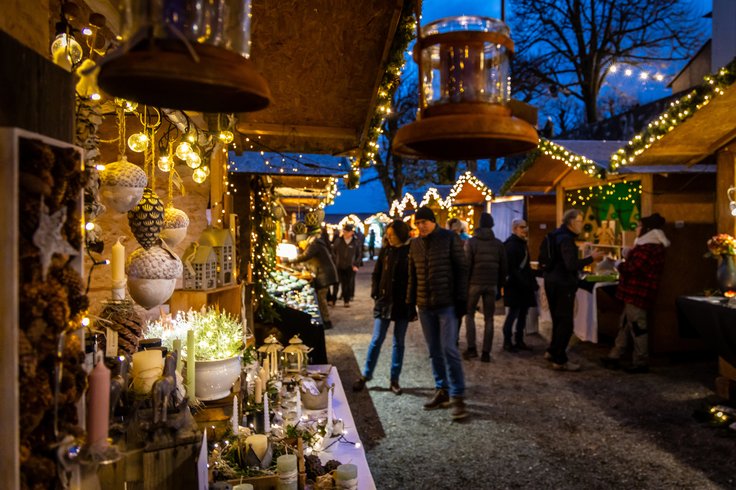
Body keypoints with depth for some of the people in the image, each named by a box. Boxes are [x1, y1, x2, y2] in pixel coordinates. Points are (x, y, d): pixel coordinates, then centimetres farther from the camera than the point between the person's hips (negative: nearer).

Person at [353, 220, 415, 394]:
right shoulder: (385, 251, 2)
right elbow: (376, 274, 9)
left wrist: (414, 303, -7)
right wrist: (375, 293, -2)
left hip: (403, 304, -1)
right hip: (384, 302, 1)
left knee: (399, 342, 9)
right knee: (376, 340, 4)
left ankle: (394, 379, 19)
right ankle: (365, 375, 17)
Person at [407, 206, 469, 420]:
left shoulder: (450, 238, -5)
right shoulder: (415, 244, 10)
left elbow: (461, 270, -7)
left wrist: (461, 299, -12)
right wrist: (410, 302, 12)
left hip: (447, 304, -5)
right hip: (425, 305, 5)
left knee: (449, 349, -8)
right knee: (434, 351, 11)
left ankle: (457, 396, 1)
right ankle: (442, 391, 22)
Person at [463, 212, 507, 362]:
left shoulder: (471, 242, -5)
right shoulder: (498, 244, 5)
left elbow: (466, 265, -9)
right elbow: (503, 267, 7)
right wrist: (500, 284, 15)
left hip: (474, 283, -2)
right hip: (492, 284, 2)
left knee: (469, 315, 13)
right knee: (488, 318, 8)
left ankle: (471, 348, 4)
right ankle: (486, 352, 6)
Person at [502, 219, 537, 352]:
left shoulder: (522, 243, 18)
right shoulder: (511, 244, -11)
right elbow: (511, 267, -18)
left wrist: (532, 281, 13)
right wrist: (522, 281, -21)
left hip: (523, 284, 9)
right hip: (514, 284, -9)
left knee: (523, 312, 9)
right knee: (514, 311, -5)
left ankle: (519, 340, 17)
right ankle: (507, 341, 5)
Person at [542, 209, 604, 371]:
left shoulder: (555, 236, 11)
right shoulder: (566, 239, -19)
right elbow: (571, 265, -28)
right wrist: (591, 258, -20)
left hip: (553, 283, 10)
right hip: (563, 285, -10)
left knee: (558, 320, 20)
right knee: (566, 323, -2)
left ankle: (553, 352, 28)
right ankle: (560, 360, 4)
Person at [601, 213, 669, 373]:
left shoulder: (648, 248, -19)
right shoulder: (651, 246, 17)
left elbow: (633, 268, -23)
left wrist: (620, 266, -6)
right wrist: (625, 265, 1)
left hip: (638, 292, -11)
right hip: (636, 292, 11)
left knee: (637, 326, -2)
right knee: (625, 324, 14)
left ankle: (641, 362, 8)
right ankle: (614, 357, 21)